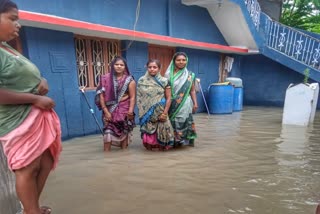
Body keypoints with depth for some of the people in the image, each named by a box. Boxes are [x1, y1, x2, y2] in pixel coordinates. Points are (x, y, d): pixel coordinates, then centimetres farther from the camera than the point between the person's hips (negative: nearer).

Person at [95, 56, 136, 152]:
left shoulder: (129, 80, -1)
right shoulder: (106, 78, -1)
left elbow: (132, 97, -5)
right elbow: (101, 95, -4)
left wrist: (130, 110, -16)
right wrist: (105, 111, -10)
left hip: (124, 110, 0)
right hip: (110, 110, 0)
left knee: (124, 131, 9)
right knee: (108, 131, -4)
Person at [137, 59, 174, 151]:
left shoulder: (164, 81, 0)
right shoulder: (141, 81, 3)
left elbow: (168, 98, -1)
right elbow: (139, 98, 5)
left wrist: (165, 113, -8)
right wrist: (141, 111, -2)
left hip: (160, 113, 0)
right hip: (146, 113, 1)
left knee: (161, 130, -1)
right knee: (148, 130, 2)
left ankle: (161, 146, 21)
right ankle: (149, 145, 23)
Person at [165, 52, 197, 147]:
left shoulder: (189, 75, 6)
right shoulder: (168, 74, 3)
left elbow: (192, 90, 7)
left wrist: (195, 103, 2)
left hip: (185, 104, 0)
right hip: (172, 104, 0)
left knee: (184, 121, 1)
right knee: (173, 122, 2)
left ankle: (184, 139, 15)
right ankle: (172, 140, 14)